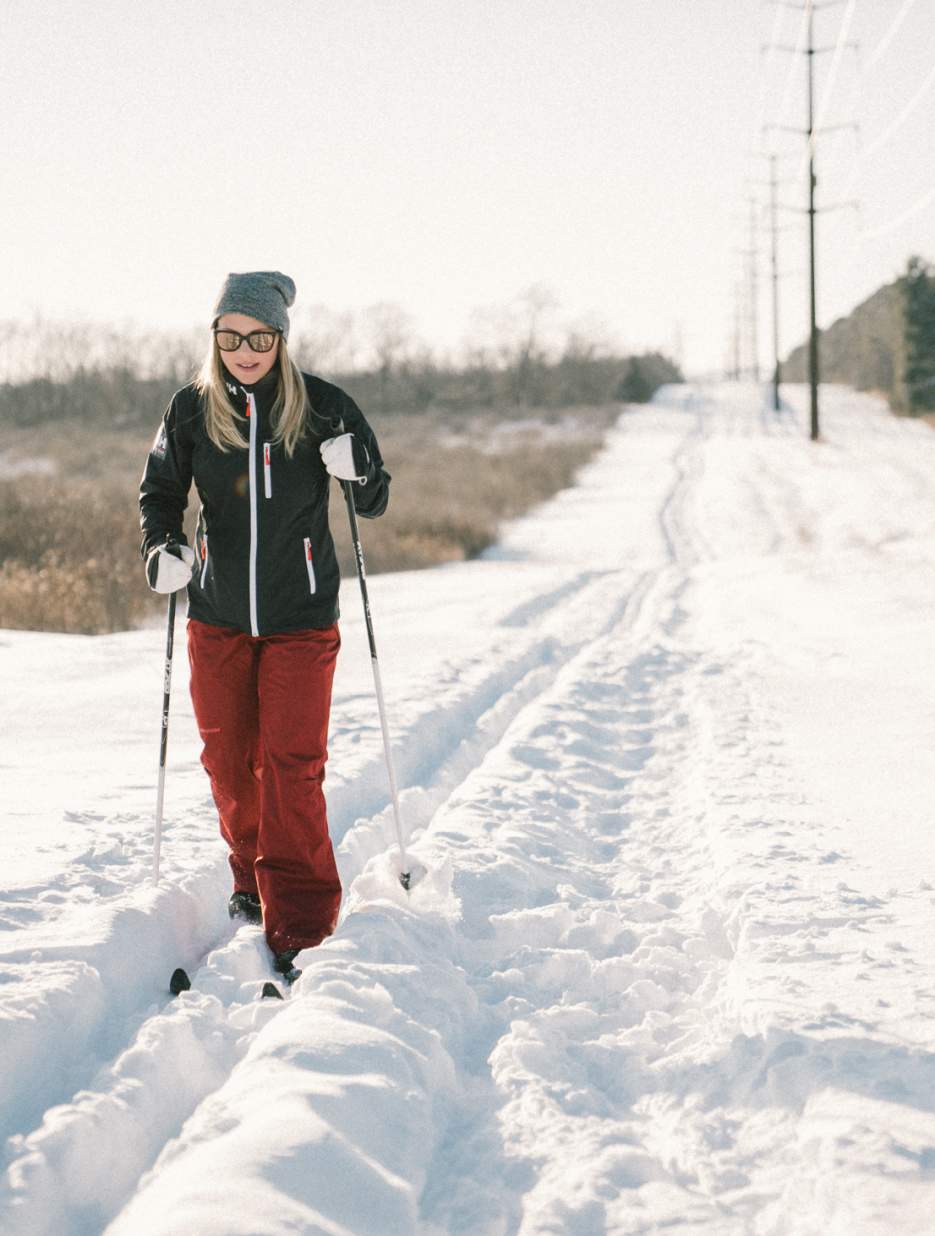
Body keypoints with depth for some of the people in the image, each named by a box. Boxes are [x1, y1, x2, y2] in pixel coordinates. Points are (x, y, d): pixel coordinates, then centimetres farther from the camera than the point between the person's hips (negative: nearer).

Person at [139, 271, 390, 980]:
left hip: (301, 617, -3)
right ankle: (252, 878, 35)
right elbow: (161, 492, 8)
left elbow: (375, 503, -1)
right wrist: (163, 549, -13)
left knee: (293, 765, -9)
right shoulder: (192, 409, -2)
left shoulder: (321, 406, -7)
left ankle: (301, 928, -6)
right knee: (229, 761, 12)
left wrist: (359, 473, -24)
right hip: (218, 616, 3)